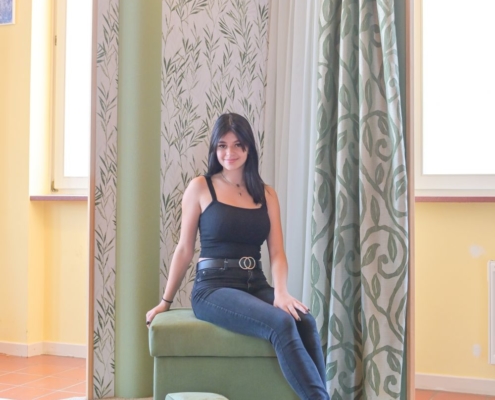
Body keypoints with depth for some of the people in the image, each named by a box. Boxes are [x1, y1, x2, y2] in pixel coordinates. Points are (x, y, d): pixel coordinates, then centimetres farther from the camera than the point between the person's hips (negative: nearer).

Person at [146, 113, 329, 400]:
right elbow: (185, 250, 7)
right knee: (282, 324, -31)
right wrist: (166, 301, 11)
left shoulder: (267, 195, 12)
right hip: (213, 286, -4)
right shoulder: (201, 187, 3)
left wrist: (281, 292, -15)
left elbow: (277, 252, 4)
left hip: (256, 285, 4)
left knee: (306, 322, -28)